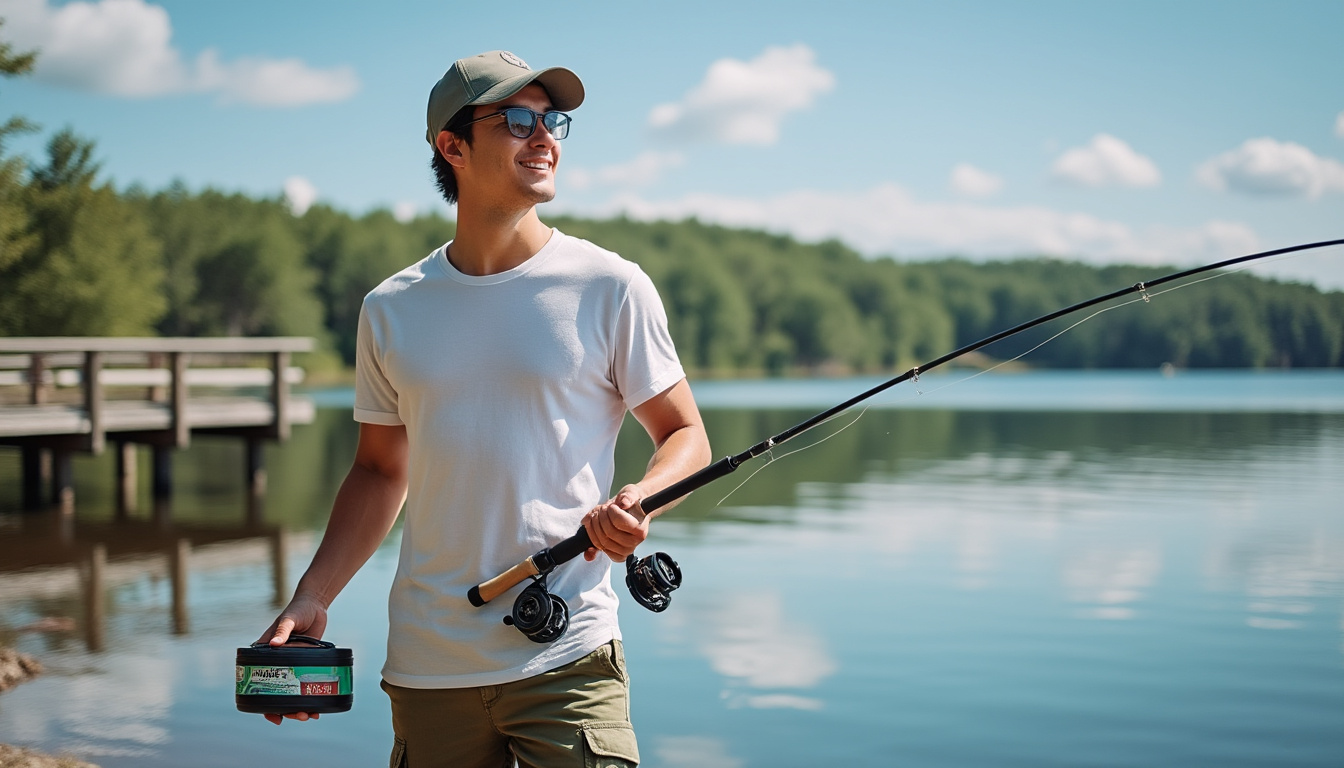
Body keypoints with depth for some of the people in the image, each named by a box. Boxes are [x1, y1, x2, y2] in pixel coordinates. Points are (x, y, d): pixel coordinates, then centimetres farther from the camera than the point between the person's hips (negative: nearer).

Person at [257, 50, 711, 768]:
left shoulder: (609, 287, -1)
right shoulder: (391, 310, 8)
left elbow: (686, 435, 4)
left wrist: (637, 499, -18)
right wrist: (310, 600, 6)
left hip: (566, 660, -3)